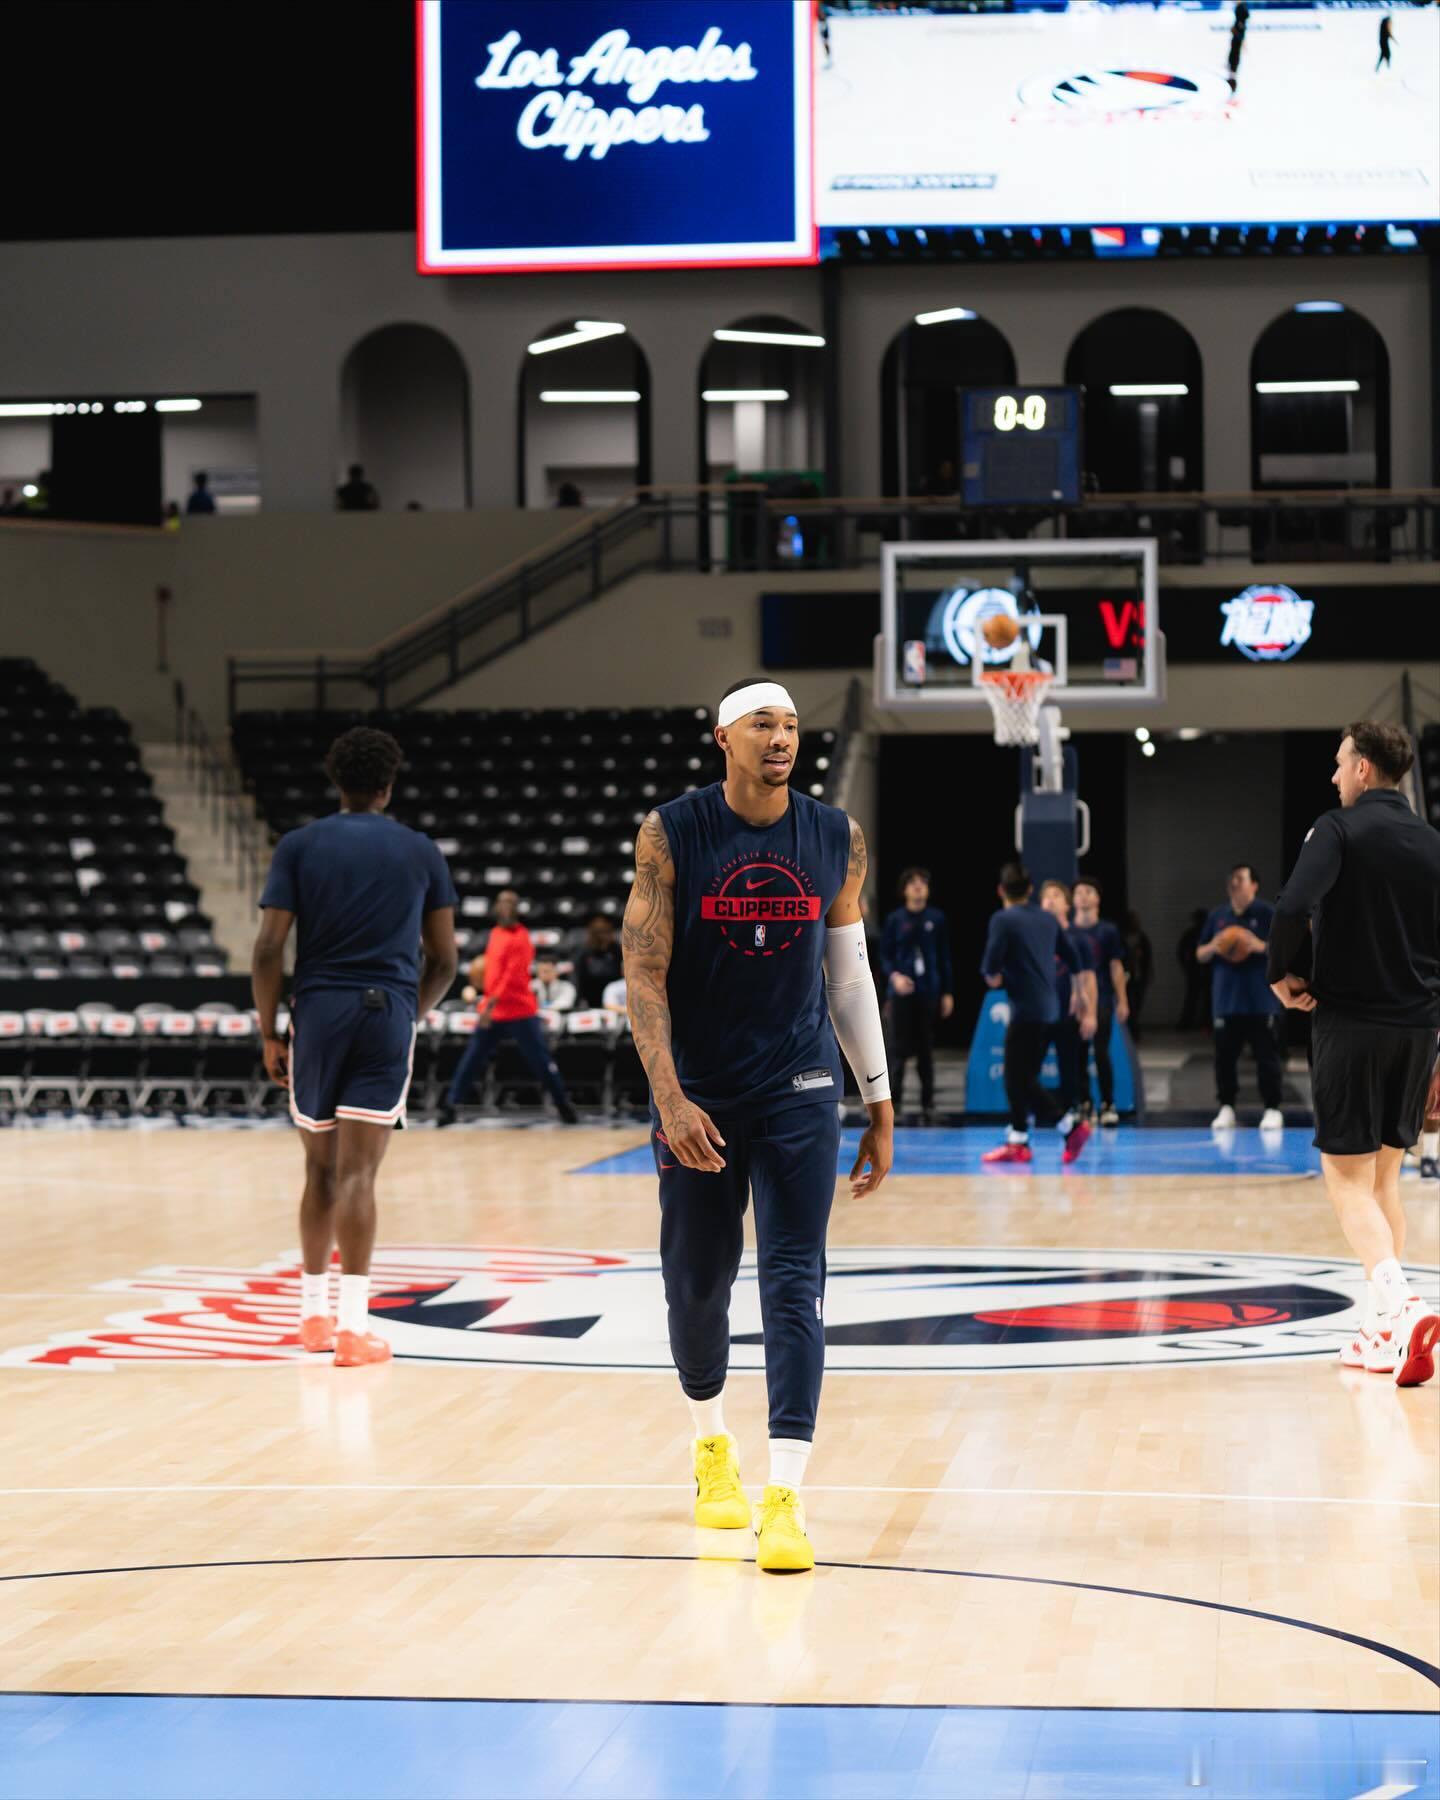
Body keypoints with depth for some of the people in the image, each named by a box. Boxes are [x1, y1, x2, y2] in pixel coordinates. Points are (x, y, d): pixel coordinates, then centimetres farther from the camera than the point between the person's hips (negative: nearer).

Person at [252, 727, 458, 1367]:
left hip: (318, 1013, 1)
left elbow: (268, 948, -2)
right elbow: (444, 959, 12)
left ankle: (314, 1312, 24)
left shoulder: (299, 846, 5)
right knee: (357, 1173, -6)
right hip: (388, 1014, -1)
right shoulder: (422, 851, 9)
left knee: (321, 1167, 16)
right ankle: (353, 1325, -13)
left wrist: (270, 1034, 6)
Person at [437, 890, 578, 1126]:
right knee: (471, 1060, 1)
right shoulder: (495, 933, 12)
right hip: (491, 1011, 6)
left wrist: (491, 1004, -28)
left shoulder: (520, 938, -11)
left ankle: (563, 1105, 10)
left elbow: (512, 976, -20)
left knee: (540, 1061, -2)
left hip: (520, 1012, -6)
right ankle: (450, 1105, 2)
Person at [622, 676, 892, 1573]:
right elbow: (644, 973, -9)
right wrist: (670, 1099, -19)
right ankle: (713, 1443, 38)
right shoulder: (671, 835, -7)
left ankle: (785, 1497, -13)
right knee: (697, 1281, 11)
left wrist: (881, 1104, 9)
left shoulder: (837, 840, 1)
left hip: (799, 1092, 1)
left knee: (794, 1284, -10)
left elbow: (850, 976, 9)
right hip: (698, 1094, 0)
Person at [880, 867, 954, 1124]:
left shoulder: (936, 919, 3)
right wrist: (894, 976, -16)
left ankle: (927, 1104, 11)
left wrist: (947, 992, 4)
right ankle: (893, 1101, 5)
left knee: (926, 1049, 6)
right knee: (899, 1047, -3)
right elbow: (885, 954, 3)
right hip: (902, 992, -1)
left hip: (928, 993, 1)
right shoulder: (895, 919, 1)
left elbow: (944, 957, 6)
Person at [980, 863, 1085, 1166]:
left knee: (1020, 1080, -3)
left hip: (1026, 1011, -8)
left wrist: (992, 976, 5)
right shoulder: (1048, 919, 11)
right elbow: (1073, 958, 15)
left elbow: (991, 968, -17)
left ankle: (1071, 1123, -14)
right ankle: (1017, 1141, 16)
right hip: (1050, 1011, 8)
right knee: (1022, 1078, 14)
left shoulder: (1003, 920, -10)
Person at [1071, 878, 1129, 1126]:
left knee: (1101, 1054, -5)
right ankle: (1084, 1104, 10)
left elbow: (1116, 967, 3)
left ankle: (1108, 1105, 1)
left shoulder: (1107, 931, 2)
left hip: (1101, 1000, -2)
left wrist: (1122, 1001, -2)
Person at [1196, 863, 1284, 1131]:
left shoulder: (1267, 913, -2)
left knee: (1267, 1055, -2)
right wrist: (1213, 948, -7)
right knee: (1224, 1056, 3)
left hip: (1261, 1000, -4)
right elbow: (1199, 955, 15)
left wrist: (1261, 946, -20)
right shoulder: (1217, 916, 12)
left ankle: (1272, 1109, 5)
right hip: (1227, 999, 4)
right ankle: (1226, 1109, 11)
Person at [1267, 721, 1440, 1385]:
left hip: (1349, 1023, -5)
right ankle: (1383, 1331, 16)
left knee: (1347, 1176, -3)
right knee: (1384, 1174, 16)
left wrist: (1282, 973, -4)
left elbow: (1294, 908, -23)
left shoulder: (1339, 830, -7)